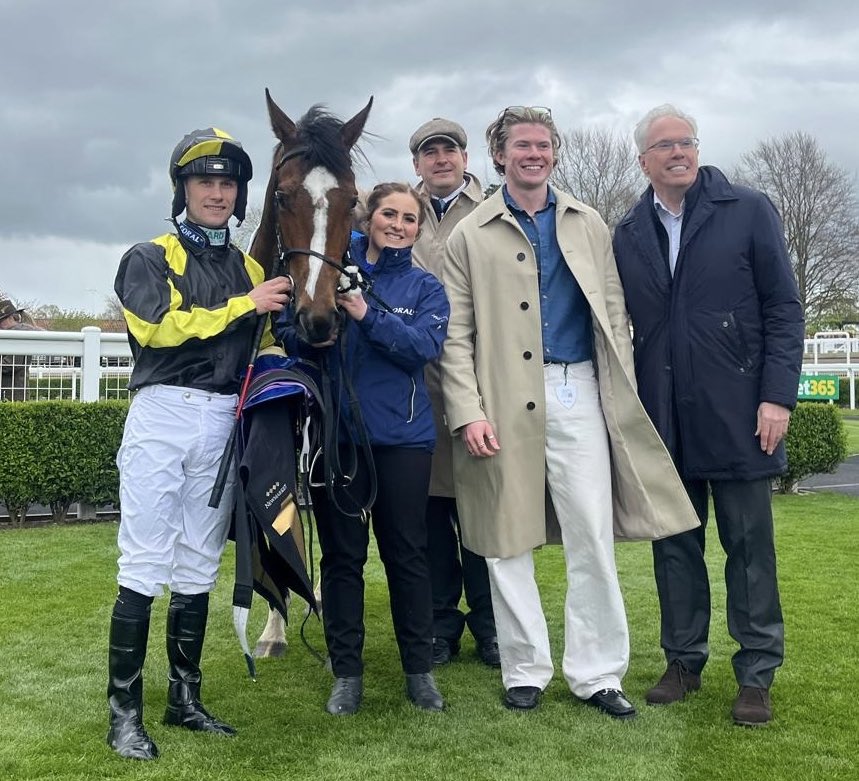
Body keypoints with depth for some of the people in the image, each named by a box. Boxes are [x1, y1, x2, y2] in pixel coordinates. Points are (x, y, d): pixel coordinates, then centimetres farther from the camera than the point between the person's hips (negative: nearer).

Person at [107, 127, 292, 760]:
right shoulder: (150, 258, 5)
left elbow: (265, 348, 22)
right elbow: (156, 326, -13)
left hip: (224, 423, 4)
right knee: (145, 566, -7)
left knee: (199, 567, 8)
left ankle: (185, 698, 18)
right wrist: (243, 304, -10)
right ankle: (124, 711, -1)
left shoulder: (251, 269, 19)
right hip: (162, 414, -4)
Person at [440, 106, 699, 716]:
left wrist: (622, 397, 3)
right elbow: (457, 334, 2)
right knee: (508, 540, 5)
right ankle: (525, 671, 19)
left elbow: (614, 314, 12)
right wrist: (468, 411, -9)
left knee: (593, 537, 1)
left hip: (578, 394, 2)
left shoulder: (589, 225, 14)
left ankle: (597, 672, 13)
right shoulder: (471, 235, 7)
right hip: (504, 400, -1)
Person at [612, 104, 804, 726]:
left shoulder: (749, 211, 0)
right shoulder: (628, 234, 9)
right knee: (675, 544, 11)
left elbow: (784, 308, -2)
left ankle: (757, 675, 16)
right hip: (664, 418, 3)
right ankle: (684, 662, 24)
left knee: (749, 545, 4)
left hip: (737, 411, -3)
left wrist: (778, 396, -10)